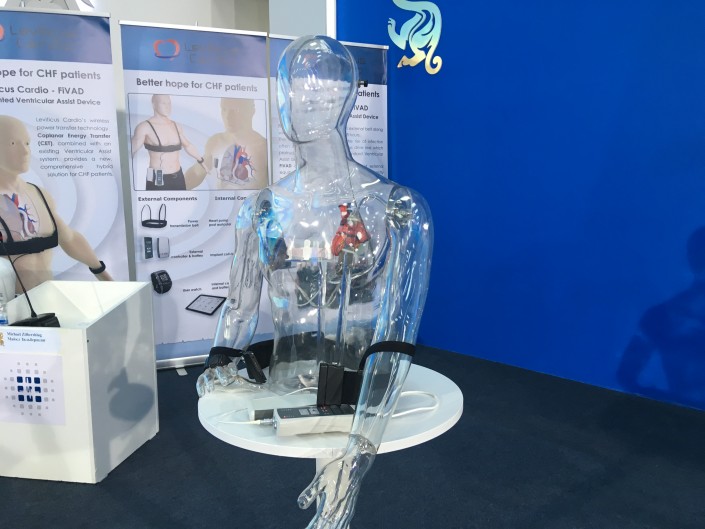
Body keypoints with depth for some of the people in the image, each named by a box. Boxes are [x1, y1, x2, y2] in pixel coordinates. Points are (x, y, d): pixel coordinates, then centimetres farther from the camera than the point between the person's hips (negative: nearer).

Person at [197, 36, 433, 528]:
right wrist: (219, 364, -7)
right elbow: (241, 305, 11)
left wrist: (359, 452, -26)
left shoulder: (400, 210, -11)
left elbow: (397, 334, -18)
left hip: (360, 394, -3)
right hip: (290, 390, 3)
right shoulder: (263, 211, 2)